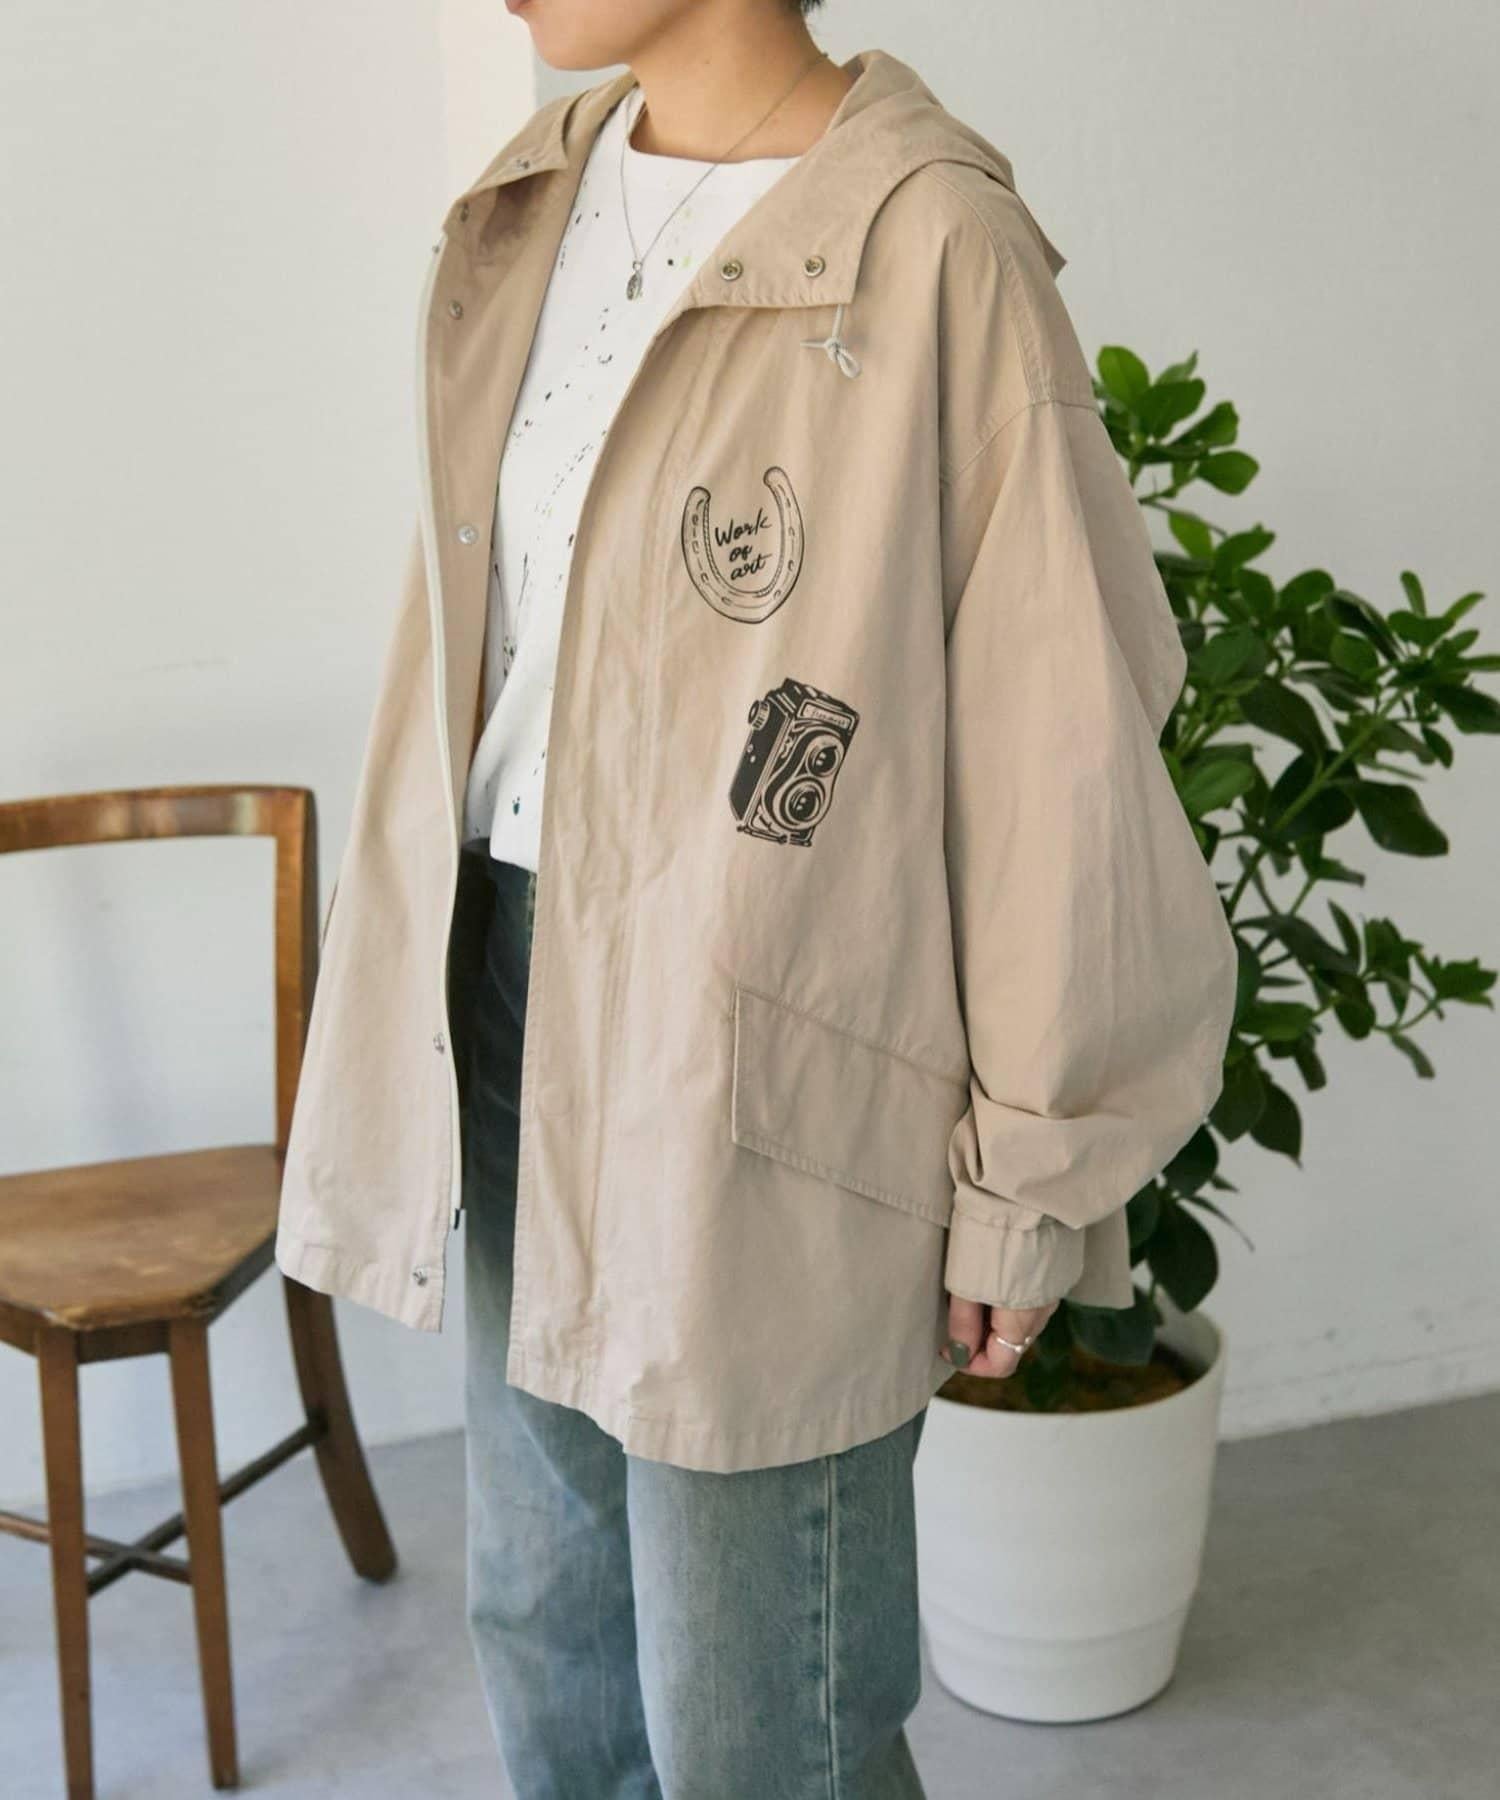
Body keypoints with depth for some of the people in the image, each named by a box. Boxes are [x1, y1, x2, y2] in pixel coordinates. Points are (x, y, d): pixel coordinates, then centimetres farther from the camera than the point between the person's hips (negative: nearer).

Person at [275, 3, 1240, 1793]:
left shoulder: (933, 254, -15)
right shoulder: (531, 214, 8)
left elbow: (1063, 756, -13)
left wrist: (1027, 1196, -9)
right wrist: (416, 1015, 15)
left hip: (756, 1065, -7)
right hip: (512, 981, 7)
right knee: (542, 1620, 22)